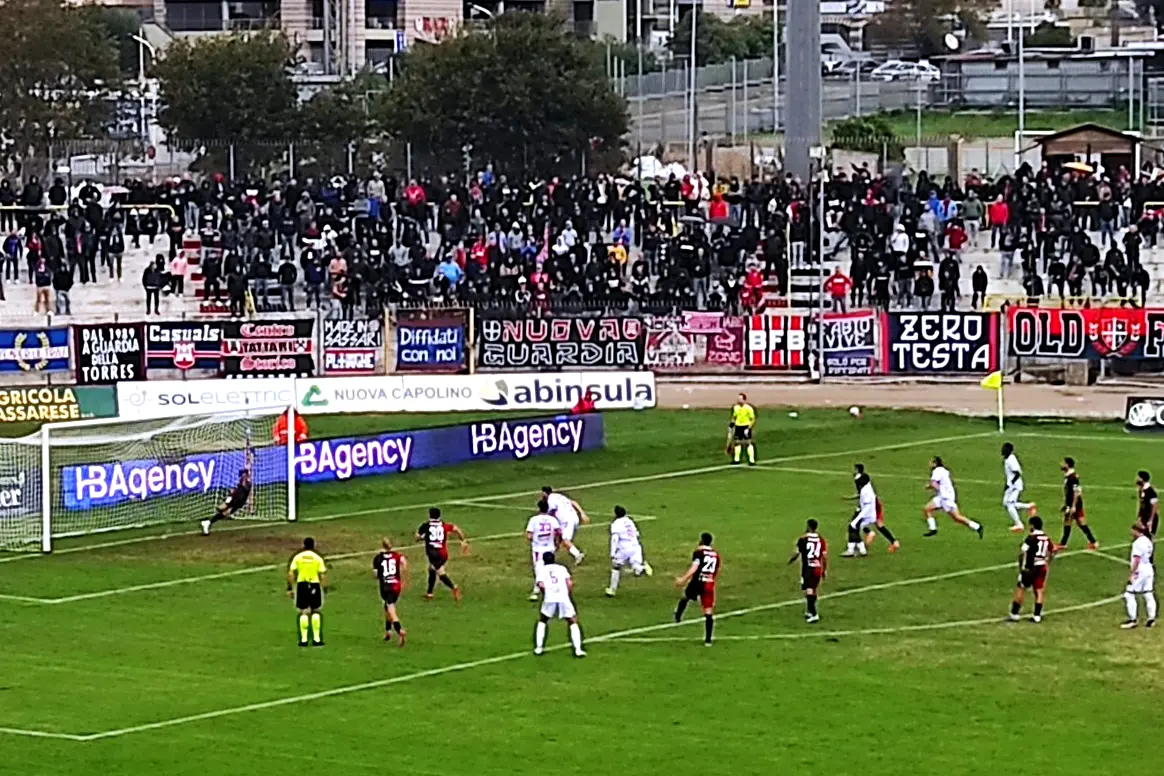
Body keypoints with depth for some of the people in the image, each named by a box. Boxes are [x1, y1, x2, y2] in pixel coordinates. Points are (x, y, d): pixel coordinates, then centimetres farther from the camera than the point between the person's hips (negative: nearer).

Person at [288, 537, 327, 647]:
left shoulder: (297, 557, 2)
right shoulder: (317, 558, -1)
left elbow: (290, 574, -2)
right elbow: (323, 576, -5)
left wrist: (290, 588, 3)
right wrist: (325, 587, 4)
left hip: (301, 584, 1)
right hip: (314, 585, -1)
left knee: (304, 612, 7)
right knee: (316, 611, 12)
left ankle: (304, 639, 5)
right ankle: (316, 639, 9)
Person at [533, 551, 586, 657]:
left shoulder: (542, 569, 14)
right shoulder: (562, 568, 18)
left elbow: (541, 585, -3)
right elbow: (569, 583, 3)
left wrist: (544, 594, 13)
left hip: (549, 600, 0)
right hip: (564, 599, 0)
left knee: (542, 622, 25)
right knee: (573, 623, 14)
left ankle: (538, 648, 19)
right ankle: (578, 650, 2)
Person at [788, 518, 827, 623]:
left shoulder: (803, 539, -7)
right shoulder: (821, 539, 4)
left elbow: (796, 554, -6)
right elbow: (825, 556, 3)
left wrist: (790, 561, 15)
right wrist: (825, 570, 13)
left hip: (807, 568, -5)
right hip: (818, 568, 5)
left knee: (809, 591, -6)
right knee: (814, 590, 19)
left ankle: (814, 614, -18)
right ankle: (809, 612, 34)